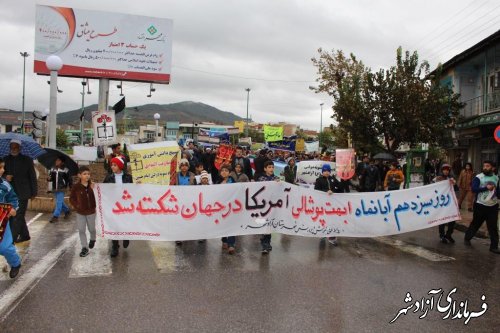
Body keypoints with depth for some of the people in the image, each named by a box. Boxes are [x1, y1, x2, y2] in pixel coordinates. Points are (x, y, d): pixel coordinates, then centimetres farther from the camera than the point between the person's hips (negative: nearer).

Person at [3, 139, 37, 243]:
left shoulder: (27, 160, -2)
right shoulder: (6, 159, 7)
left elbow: (32, 177, -1)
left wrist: (34, 192, -2)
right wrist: (5, 176, -15)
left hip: (22, 193, -4)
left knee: (18, 216, -8)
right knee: (19, 216, 15)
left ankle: (11, 239, -8)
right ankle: (25, 235, 28)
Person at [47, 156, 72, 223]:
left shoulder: (65, 170, -6)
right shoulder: (52, 169, 6)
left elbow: (69, 179, -1)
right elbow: (51, 178, 14)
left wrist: (71, 188, 1)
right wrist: (49, 178, -10)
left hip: (62, 189, -5)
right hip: (54, 188, 5)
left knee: (59, 202, -9)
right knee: (60, 202, 15)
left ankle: (55, 216, -6)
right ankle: (67, 211, 35)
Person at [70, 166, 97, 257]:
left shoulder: (92, 186, -8)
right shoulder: (76, 187, -11)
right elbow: (72, 198, -2)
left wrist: (94, 190, -17)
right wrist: (76, 205, -12)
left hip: (91, 212, 0)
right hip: (80, 212, 0)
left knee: (92, 229, 15)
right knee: (81, 230, 2)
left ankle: (92, 239, 45)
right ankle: (84, 248, 10)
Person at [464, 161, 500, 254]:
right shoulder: (478, 177, -8)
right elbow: (474, 189, -20)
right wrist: (486, 188, -28)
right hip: (480, 205, -3)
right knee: (475, 224, 9)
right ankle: (467, 238, 29)